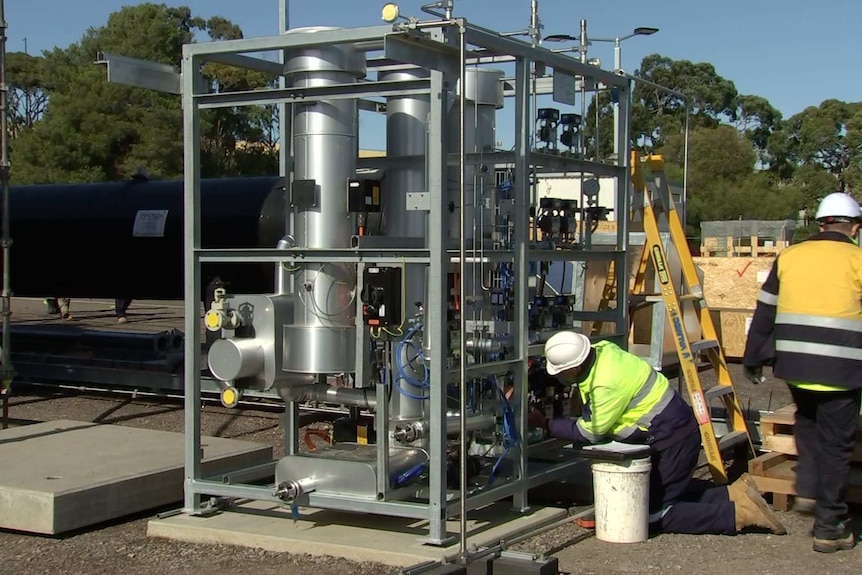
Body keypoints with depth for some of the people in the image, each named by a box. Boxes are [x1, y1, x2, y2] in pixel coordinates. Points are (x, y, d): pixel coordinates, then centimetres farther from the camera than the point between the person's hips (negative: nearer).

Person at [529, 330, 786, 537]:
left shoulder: (606, 383, -27)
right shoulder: (600, 350, -1)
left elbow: (591, 433, -14)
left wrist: (545, 423, -7)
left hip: (672, 439, -10)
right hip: (676, 428, 10)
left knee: (655, 514, 0)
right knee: (673, 498, 18)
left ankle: (737, 513, -5)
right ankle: (735, 494, 12)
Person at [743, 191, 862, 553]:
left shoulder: (789, 257, 10)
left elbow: (764, 313, 13)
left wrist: (753, 359, 22)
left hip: (794, 363, 4)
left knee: (808, 422, 29)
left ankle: (807, 491, 23)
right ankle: (830, 528, 9)